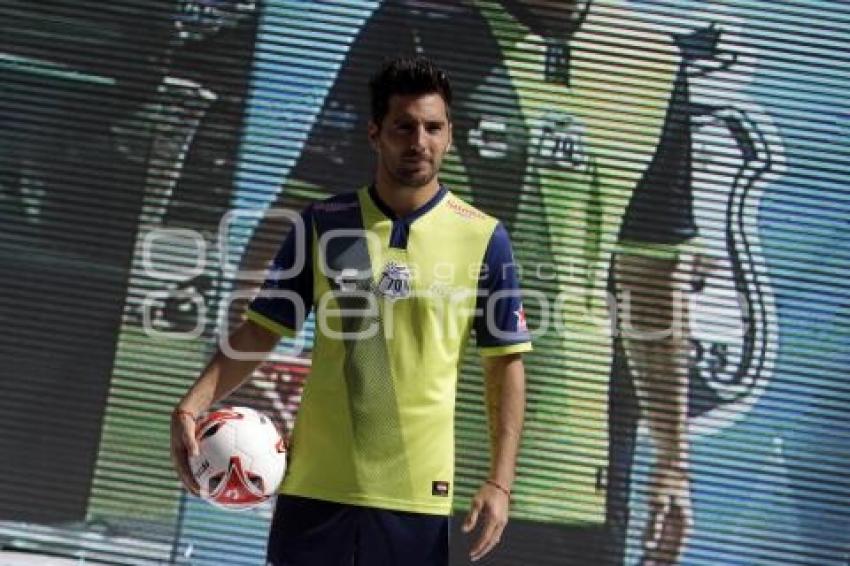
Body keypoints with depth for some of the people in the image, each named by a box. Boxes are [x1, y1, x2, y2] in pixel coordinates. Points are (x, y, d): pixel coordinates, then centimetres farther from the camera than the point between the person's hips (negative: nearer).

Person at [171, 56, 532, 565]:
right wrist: (192, 407, -7)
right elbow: (261, 331, 7)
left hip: (417, 491, -1)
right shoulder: (323, 223, 3)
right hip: (315, 484, 1)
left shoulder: (483, 238, 0)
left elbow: (506, 364, 3)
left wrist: (500, 482, -5)